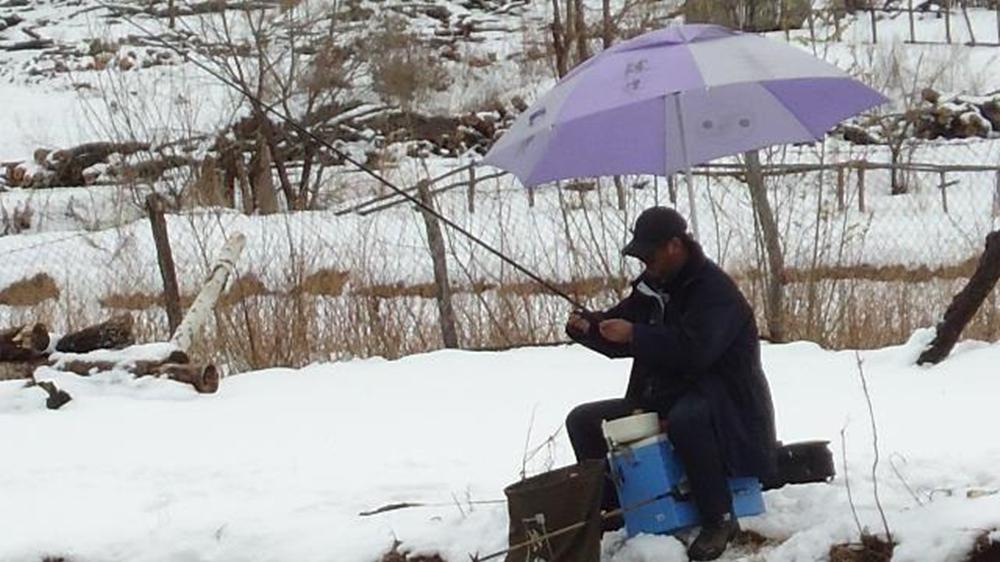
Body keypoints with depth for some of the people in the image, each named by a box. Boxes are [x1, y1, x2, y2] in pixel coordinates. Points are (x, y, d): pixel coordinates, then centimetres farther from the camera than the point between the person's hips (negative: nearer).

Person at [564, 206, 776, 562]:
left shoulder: (713, 289, -18)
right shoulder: (653, 286, 8)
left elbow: (694, 349, -32)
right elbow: (620, 332, 13)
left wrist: (634, 335, -30)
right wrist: (587, 326, -8)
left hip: (724, 405, -9)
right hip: (663, 397, 9)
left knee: (685, 419, -43)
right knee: (584, 421, 5)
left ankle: (720, 519, -28)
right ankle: (610, 509, 12)